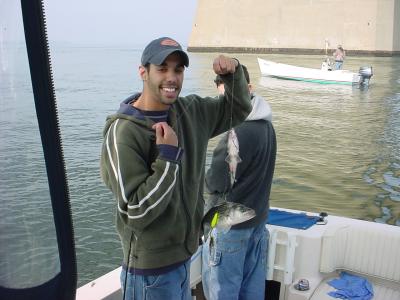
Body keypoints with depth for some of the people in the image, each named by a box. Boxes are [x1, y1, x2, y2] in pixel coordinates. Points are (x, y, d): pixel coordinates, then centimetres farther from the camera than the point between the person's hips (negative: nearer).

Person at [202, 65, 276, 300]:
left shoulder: (240, 132, -24)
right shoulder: (267, 126, 4)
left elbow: (216, 183, -19)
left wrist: (204, 176, 2)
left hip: (230, 223, -8)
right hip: (258, 218, 9)